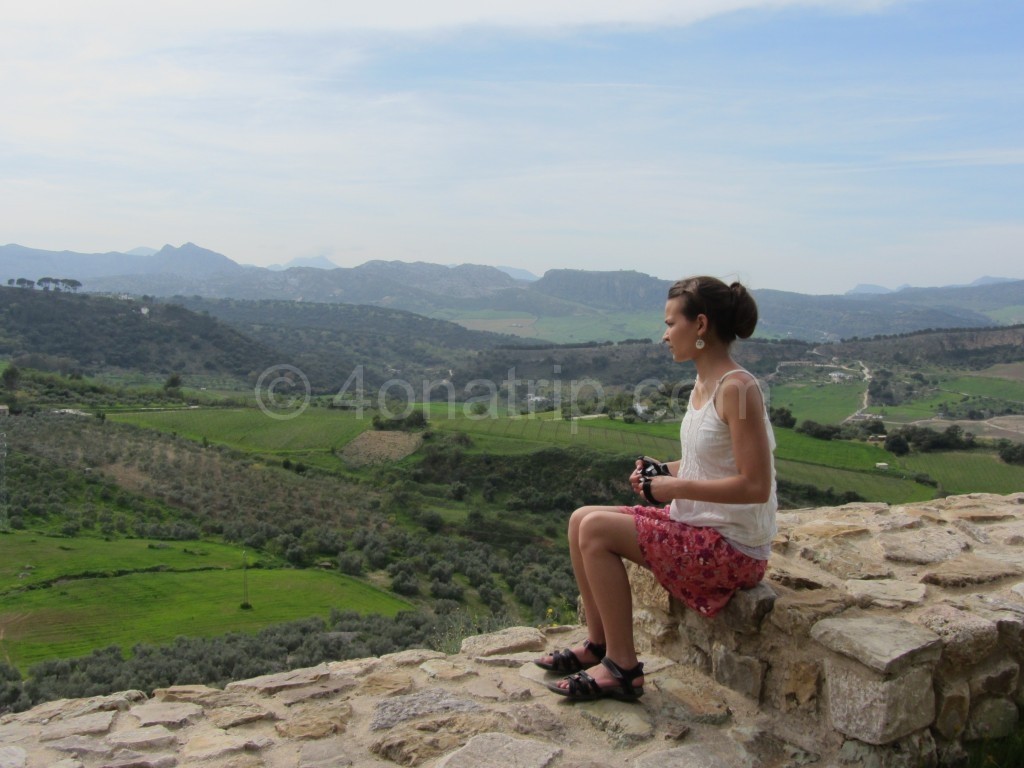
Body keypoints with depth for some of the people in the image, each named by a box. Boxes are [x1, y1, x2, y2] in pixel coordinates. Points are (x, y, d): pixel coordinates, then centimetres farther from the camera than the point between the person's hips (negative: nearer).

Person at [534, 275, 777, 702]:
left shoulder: (738, 387, -21)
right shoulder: (703, 383, 8)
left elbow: (755, 486, -24)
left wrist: (676, 487, -18)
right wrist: (663, 471, 2)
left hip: (734, 547, -9)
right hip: (698, 523, 9)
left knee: (596, 530, -18)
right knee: (582, 519, 2)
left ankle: (623, 669, -6)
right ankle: (598, 645, 12)